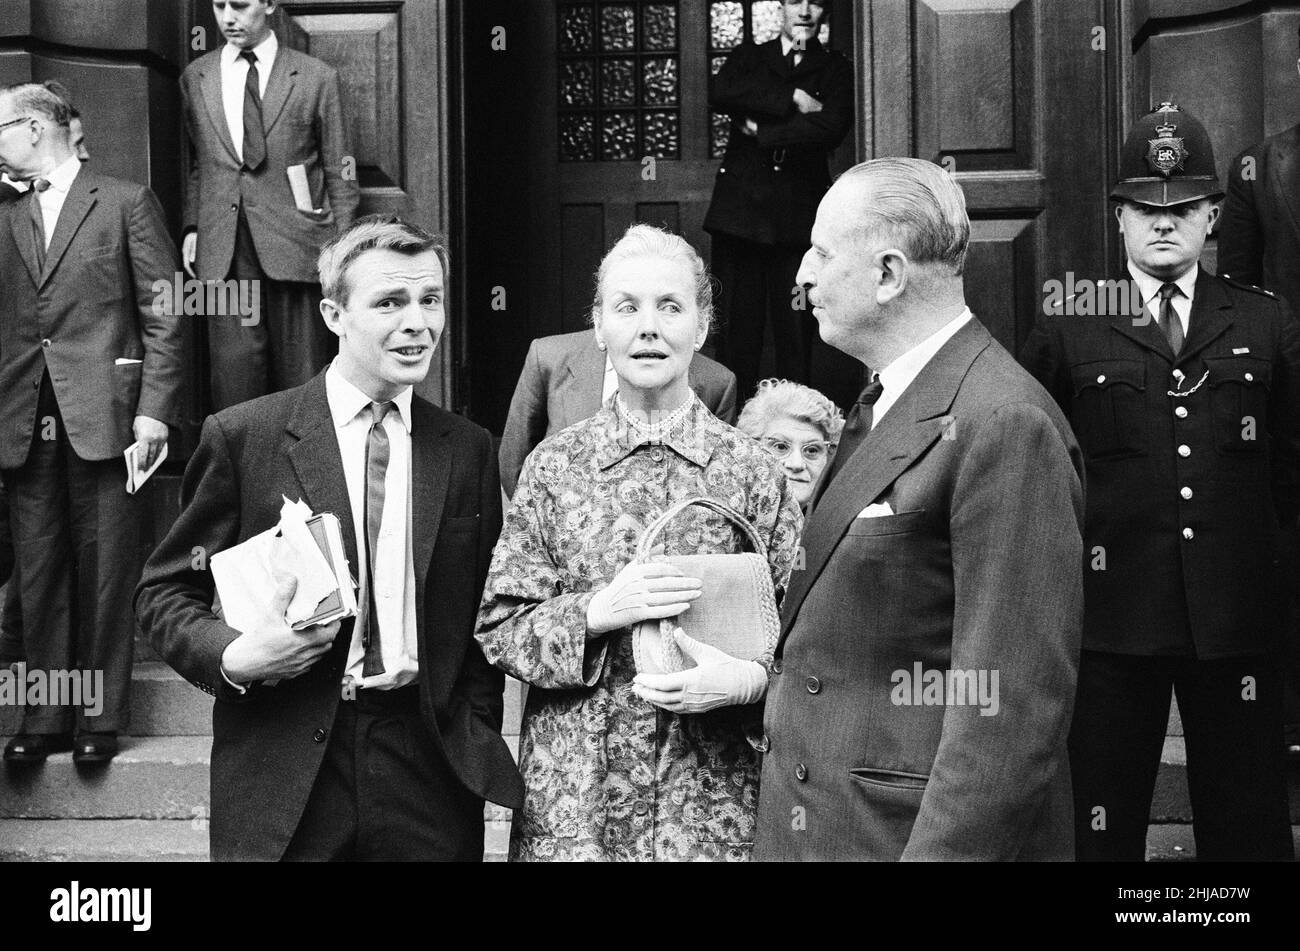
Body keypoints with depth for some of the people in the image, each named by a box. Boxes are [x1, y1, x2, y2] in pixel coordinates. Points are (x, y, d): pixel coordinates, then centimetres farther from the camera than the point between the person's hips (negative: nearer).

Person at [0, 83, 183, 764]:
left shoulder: (126, 203, 3)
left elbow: (164, 316, -1)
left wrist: (154, 408, -9)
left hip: (103, 419, -4)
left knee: (104, 572, 0)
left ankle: (101, 719, 8)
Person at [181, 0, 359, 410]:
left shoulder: (316, 77, 4)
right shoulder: (194, 78, 13)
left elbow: (338, 172, 5)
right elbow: (196, 165, 20)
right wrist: (192, 227, 8)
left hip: (296, 245, -2)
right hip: (223, 251, 2)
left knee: (300, 372, 0)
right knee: (233, 368, -4)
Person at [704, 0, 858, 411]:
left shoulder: (835, 70, 12)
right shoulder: (748, 57, 16)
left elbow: (831, 128, -7)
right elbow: (720, 93, -7)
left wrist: (763, 132, -6)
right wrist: (791, 99, -11)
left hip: (798, 213, -1)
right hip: (739, 207, 1)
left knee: (797, 327, -4)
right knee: (735, 321, 0)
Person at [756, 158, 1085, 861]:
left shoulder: (1006, 427, -20)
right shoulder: (882, 404, 10)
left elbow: (1012, 709, -24)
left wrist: (943, 849, -25)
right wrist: (754, 673, 4)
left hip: (917, 831, -9)